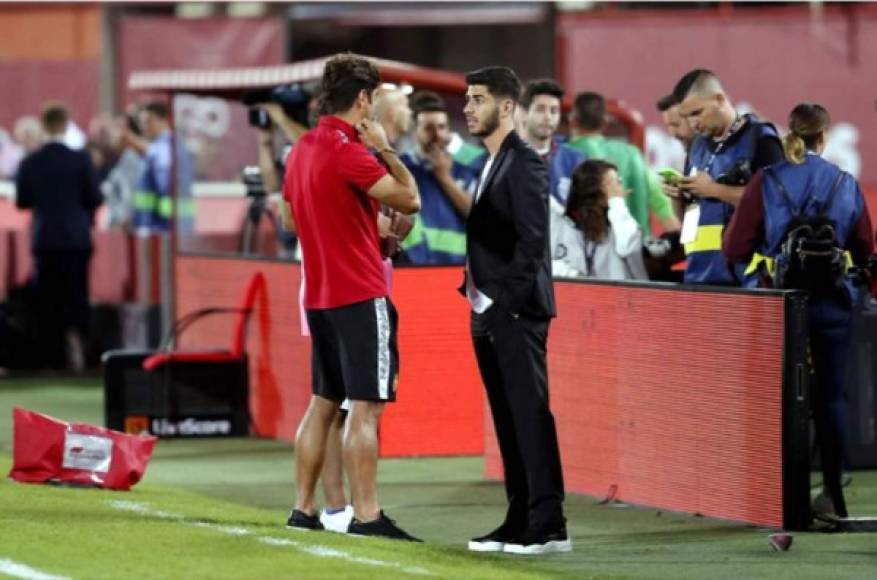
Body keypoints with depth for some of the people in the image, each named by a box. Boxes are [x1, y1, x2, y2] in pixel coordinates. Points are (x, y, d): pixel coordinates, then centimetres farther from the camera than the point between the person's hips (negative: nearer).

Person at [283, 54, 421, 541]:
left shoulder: (302, 150, 11)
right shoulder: (349, 151, -16)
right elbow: (410, 199, -17)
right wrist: (385, 148, -5)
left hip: (319, 294, 9)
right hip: (360, 295, -9)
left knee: (323, 403, 14)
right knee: (366, 407, -8)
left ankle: (304, 509, 16)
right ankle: (367, 515, -9)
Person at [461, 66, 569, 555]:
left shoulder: (524, 164, -11)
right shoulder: (493, 164, 17)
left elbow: (532, 242, -17)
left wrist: (506, 301, -18)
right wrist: (474, 290, 11)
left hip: (515, 312, -9)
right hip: (489, 313, 9)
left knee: (530, 414, -8)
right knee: (508, 419, 10)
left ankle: (549, 526, -8)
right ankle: (520, 521, 13)